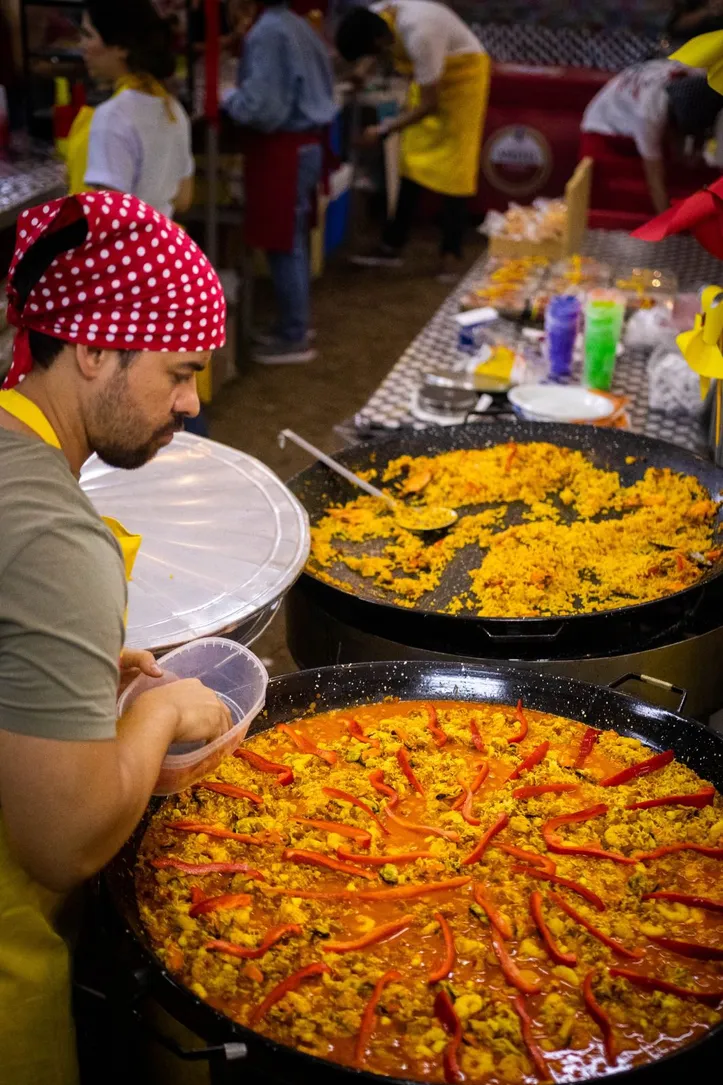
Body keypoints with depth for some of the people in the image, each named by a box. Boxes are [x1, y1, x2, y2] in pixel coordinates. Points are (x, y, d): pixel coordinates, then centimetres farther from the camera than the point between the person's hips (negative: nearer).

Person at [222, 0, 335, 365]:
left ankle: (294, 338, 5)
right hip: (307, 143, 10)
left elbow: (261, 107, -24)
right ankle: (294, 323, 28)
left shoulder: (266, 33, -18)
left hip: (282, 151, -10)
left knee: (283, 245, -2)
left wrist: (229, 99, -5)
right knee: (294, 241, 17)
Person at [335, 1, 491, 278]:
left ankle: (451, 256, -2)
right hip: (431, 76, 7)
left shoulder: (420, 35, -38)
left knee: (452, 166, -8)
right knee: (413, 159, 7)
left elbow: (429, 104, -30)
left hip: (463, 73, -7)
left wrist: (383, 131, -25)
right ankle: (392, 246, 11)